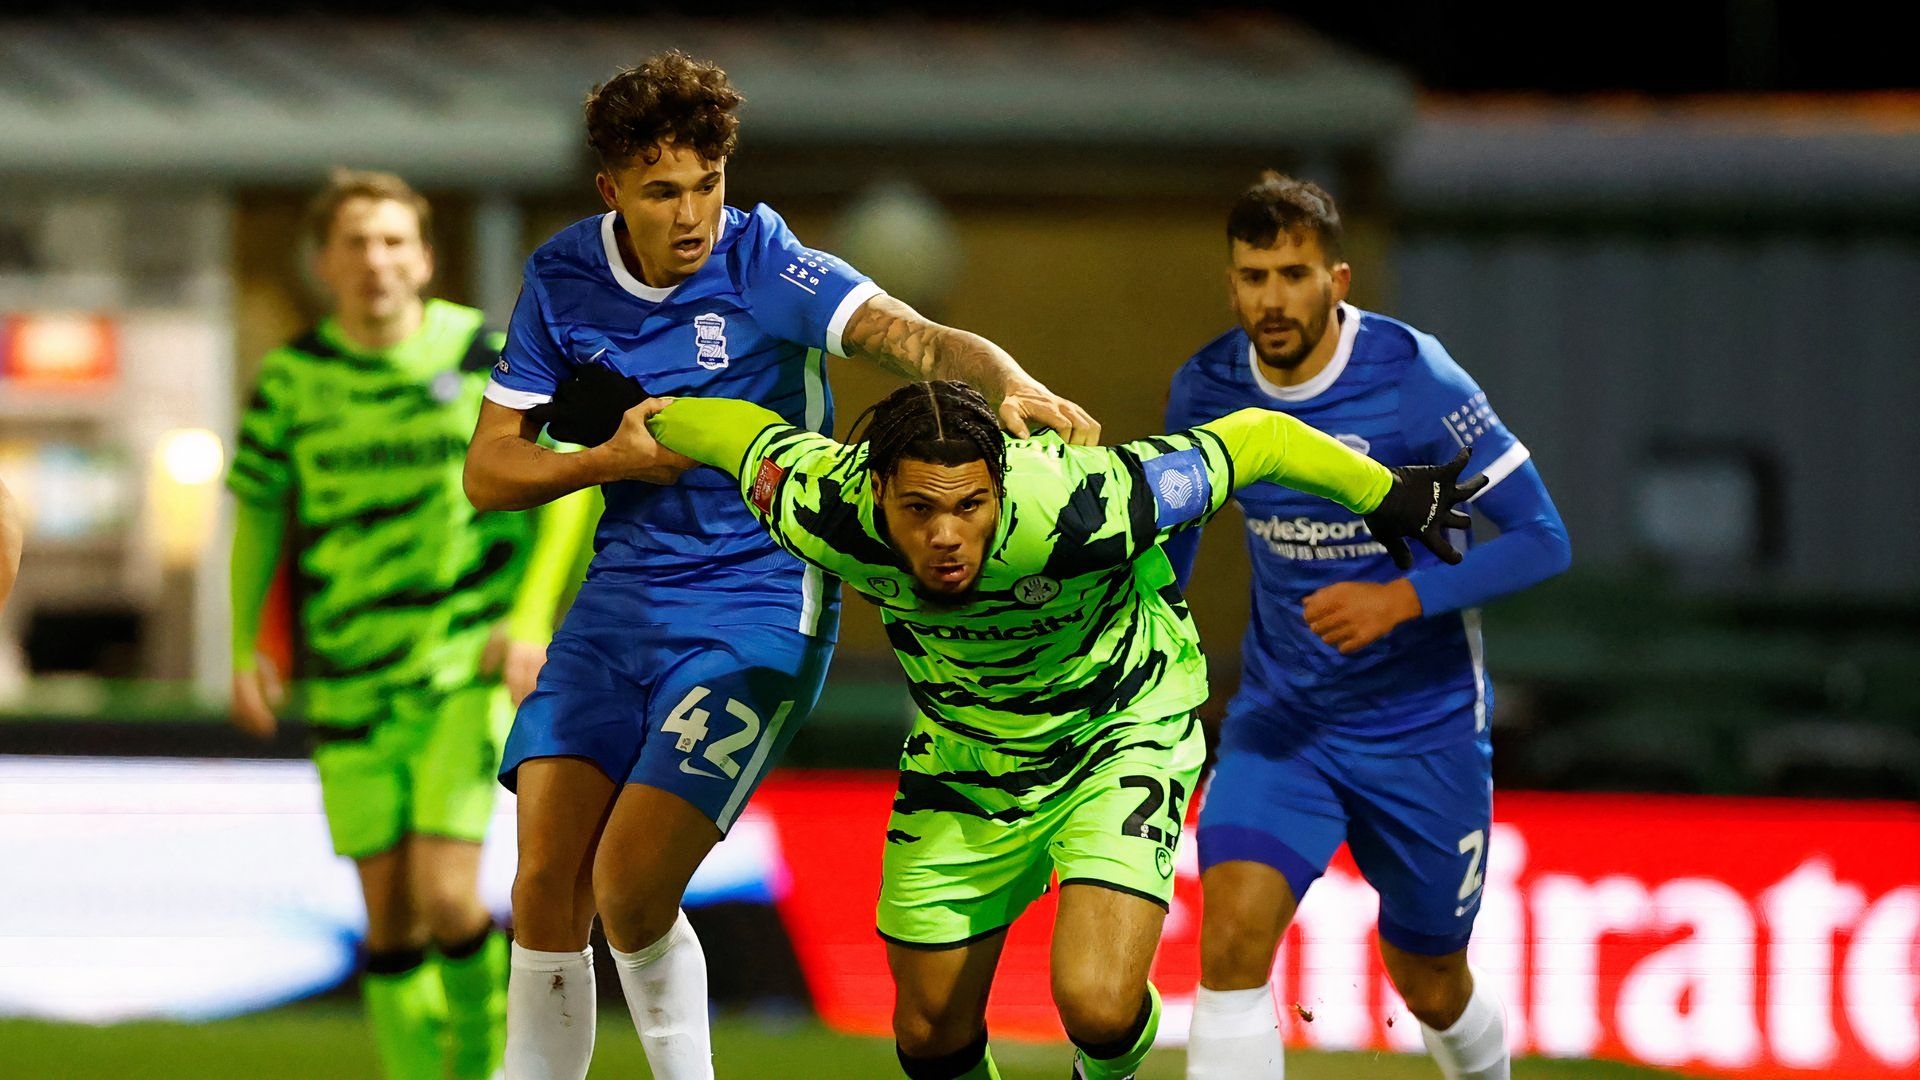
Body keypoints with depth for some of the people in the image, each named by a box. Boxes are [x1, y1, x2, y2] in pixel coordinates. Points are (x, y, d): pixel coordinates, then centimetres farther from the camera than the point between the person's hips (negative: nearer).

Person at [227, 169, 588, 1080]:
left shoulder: (485, 356, -4)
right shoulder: (293, 377, 0)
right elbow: (258, 511, 12)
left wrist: (530, 622, -8)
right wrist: (246, 650, 4)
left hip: (469, 669, -2)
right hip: (351, 682, 2)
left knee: (446, 897, -13)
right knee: (389, 918, 2)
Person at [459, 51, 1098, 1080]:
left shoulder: (764, 266, -12)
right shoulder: (562, 281, 1)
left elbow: (918, 340, -25)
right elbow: (489, 472, 5)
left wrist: (1011, 386, -46)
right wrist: (614, 460, -13)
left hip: (756, 608, -5)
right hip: (620, 599, 5)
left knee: (629, 889, -15)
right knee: (544, 886, -3)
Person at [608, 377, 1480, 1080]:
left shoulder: (1074, 510, -40)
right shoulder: (825, 511, -30)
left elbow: (1254, 439, -26)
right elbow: (747, 432, -8)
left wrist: (1389, 498, -12)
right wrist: (647, 421, 12)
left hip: (1123, 732, -4)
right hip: (963, 757, 4)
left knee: (1097, 1007, -22)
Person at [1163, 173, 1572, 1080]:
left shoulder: (1413, 380, -19)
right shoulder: (1205, 390, -7)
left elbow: (1541, 538, -17)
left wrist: (1400, 600, -30)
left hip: (1424, 725, -2)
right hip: (1280, 718, 2)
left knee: (1430, 986, 13)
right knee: (1232, 933, -23)